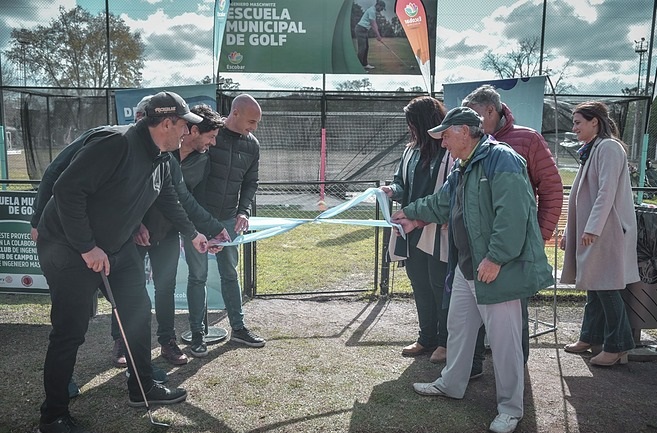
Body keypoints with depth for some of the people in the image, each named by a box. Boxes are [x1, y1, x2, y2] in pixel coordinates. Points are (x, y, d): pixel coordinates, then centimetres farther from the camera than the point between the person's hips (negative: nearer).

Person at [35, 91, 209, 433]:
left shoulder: (160, 160, 4)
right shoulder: (116, 143, -26)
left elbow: (168, 199, 21)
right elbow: (67, 189, -29)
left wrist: (192, 233, 30)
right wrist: (87, 248, -25)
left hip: (117, 247, 9)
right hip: (69, 249, -9)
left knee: (138, 310, 12)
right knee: (70, 331, -1)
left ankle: (142, 388, 30)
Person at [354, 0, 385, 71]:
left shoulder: (374, 11, 15)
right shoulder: (372, 11, -16)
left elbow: (375, 24, 16)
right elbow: (373, 25, -17)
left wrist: (377, 34, 8)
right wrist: (378, 36, -13)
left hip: (364, 30, 10)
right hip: (361, 29, -10)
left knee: (366, 47, 11)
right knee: (362, 48, -13)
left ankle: (365, 64, 18)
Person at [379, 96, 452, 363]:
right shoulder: (411, 150, 10)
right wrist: (394, 190, -3)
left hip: (439, 234, -7)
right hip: (413, 233, 8)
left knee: (440, 286, 5)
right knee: (420, 285, 16)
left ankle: (446, 341, 23)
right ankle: (427, 338, 32)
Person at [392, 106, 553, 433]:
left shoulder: (501, 160, -16)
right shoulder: (462, 168, 15)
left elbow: (512, 214, -25)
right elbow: (441, 203, 30)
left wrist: (495, 258, -26)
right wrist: (410, 212, 35)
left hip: (498, 270, -10)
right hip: (466, 268, 10)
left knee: (504, 341, 1)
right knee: (458, 327, 20)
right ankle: (450, 384, 39)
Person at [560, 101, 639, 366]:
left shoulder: (608, 147, -10)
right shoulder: (591, 151, 18)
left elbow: (607, 192, -19)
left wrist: (592, 228, -23)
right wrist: (569, 232, 19)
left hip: (605, 232, -9)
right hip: (589, 231, 9)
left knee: (605, 287, -5)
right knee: (593, 286, 14)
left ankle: (617, 347, 4)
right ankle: (591, 338, 23)